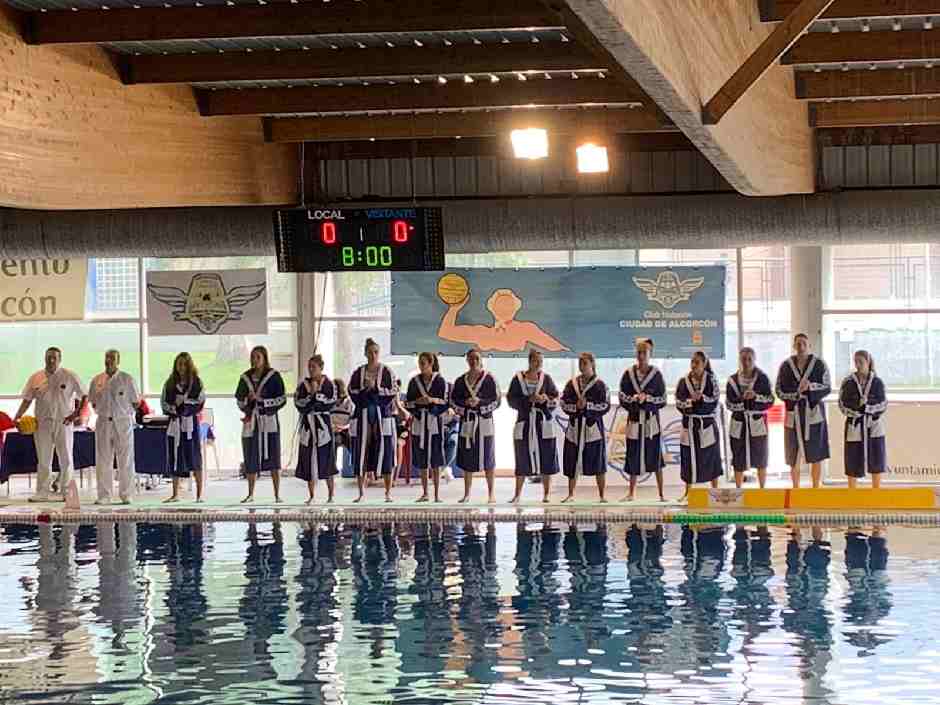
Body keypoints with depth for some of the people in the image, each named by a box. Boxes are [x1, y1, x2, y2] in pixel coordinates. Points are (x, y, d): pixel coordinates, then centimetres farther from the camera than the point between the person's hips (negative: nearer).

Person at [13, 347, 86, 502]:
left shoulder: (69, 376, -2)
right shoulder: (35, 378, 4)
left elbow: (84, 396, 1)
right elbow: (27, 400, 6)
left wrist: (76, 414, -8)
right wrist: (17, 418, -5)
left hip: (63, 422, -2)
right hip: (42, 423, 2)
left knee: (66, 459, 3)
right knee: (43, 459, 5)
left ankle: (66, 491, 9)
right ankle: (42, 492, 9)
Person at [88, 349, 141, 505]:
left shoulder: (127, 379, 1)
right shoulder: (97, 381, 8)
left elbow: (136, 403, 4)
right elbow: (94, 403, 16)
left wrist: (123, 412, 3)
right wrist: (103, 411, 6)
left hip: (123, 423, -2)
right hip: (103, 423, 3)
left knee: (125, 461, -1)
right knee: (103, 461, 2)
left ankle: (125, 495, 4)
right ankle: (104, 496, 7)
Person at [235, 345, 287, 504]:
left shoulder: (274, 376, 0)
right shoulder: (245, 377, 12)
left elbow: (282, 399, -4)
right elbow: (239, 399, 22)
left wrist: (261, 400, -12)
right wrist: (247, 411, 4)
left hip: (269, 420, -3)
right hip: (251, 422, 3)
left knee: (273, 457, -5)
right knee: (251, 459, 3)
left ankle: (277, 494, -2)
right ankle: (251, 494, 12)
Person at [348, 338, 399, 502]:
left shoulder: (388, 373, 3)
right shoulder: (358, 373, 10)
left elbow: (392, 393, -4)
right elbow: (353, 394, 5)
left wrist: (375, 387, -11)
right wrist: (367, 389, -9)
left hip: (383, 417, -2)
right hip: (362, 417, 2)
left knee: (385, 453, -4)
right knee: (361, 453, 1)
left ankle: (388, 493, 1)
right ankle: (361, 493, 8)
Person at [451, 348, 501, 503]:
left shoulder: (489, 379, 0)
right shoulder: (461, 380, 10)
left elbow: (497, 401, -2)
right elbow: (453, 399, 10)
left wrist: (480, 402, -14)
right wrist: (465, 403, -9)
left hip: (485, 422, -3)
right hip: (467, 422, 3)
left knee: (488, 459, -3)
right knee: (467, 460, 5)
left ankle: (491, 494, 3)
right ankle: (467, 494, 13)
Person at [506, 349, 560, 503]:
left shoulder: (547, 378, 6)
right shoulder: (518, 379, 2)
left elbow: (556, 399, 5)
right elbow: (511, 400, -5)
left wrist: (547, 399, -15)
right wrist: (529, 399, -16)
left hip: (544, 423, 1)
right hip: (524, 423, -1)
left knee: (546, 459, -1)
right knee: (522, 461, 2)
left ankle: (546, 493, 8)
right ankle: (518, 494, 12)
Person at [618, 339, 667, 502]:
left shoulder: (656, 375, 0)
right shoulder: (629, 374, 4)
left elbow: (662, 400, -1)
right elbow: (622, 398, 1)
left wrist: (647, 398, -15)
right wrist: (634, 398, -17)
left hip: (652, 419, -1)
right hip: (634, 419, 2)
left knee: (656, 456, -2)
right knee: (633, 456, 4)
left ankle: (661, 493, 3)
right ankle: (632, 492, 17)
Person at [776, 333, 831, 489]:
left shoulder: (819, 365, 1)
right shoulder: (786, 366, 5)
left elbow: (827, 388, -2)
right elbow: (779, 390, 4)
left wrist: (811, 387, -19)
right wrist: (797, 393, -13)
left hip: (814, 413, -1)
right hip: (794, 414, 1)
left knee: (816, 455, -1)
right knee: (794, 457, 2)